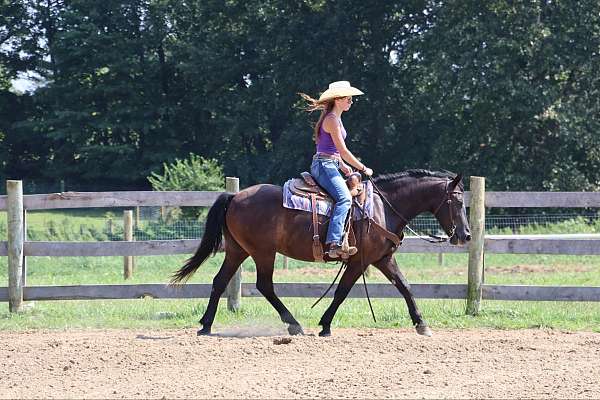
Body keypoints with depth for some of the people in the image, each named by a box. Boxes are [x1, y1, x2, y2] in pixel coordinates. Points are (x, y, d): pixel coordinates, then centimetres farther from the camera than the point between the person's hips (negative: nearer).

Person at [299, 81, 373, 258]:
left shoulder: (335, 118, 19)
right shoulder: (332, 120, -13)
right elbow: (343, 151, -15)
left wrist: (343, 165, 18)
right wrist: (363, 169, -8)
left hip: (328, 165, 11)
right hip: (324, 166, -11)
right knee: (344, 198, -26)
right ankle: (334, 243, -39)